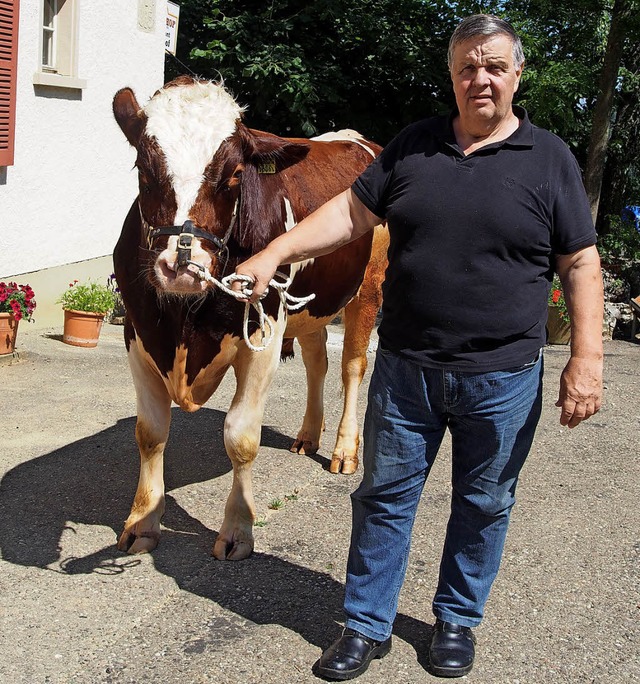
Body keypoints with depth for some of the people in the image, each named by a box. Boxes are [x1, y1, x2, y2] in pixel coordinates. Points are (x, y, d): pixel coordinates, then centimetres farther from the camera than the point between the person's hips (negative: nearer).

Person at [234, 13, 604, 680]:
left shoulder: (550, 159, 0)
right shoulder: (414, 146, 7)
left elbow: (580, 264, -2)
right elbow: (352, 211, 7)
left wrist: (586, 360, -10)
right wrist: (274, 253, -4)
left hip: (502, 377, -1)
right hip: (404, 368, 2)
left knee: (483, 505, 13)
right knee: (384, 495, 10)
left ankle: (457, 620, 33)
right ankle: (367, 625, 25)